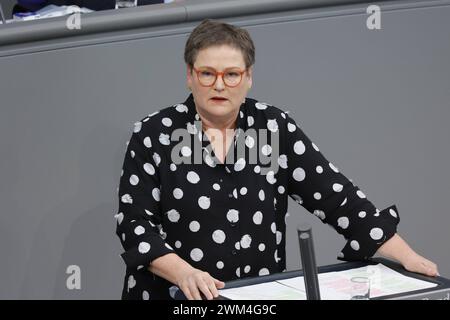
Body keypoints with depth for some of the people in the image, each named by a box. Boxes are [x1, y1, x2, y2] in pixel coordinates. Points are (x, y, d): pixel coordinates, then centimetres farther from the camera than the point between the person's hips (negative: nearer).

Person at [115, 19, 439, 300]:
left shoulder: (275, 128, 4)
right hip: (176, 299, -2)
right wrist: (184, 273, -22)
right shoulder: (153, 135, -1)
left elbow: (337, 196, 1)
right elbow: (135, 223, -5)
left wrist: (406, 256, -8)